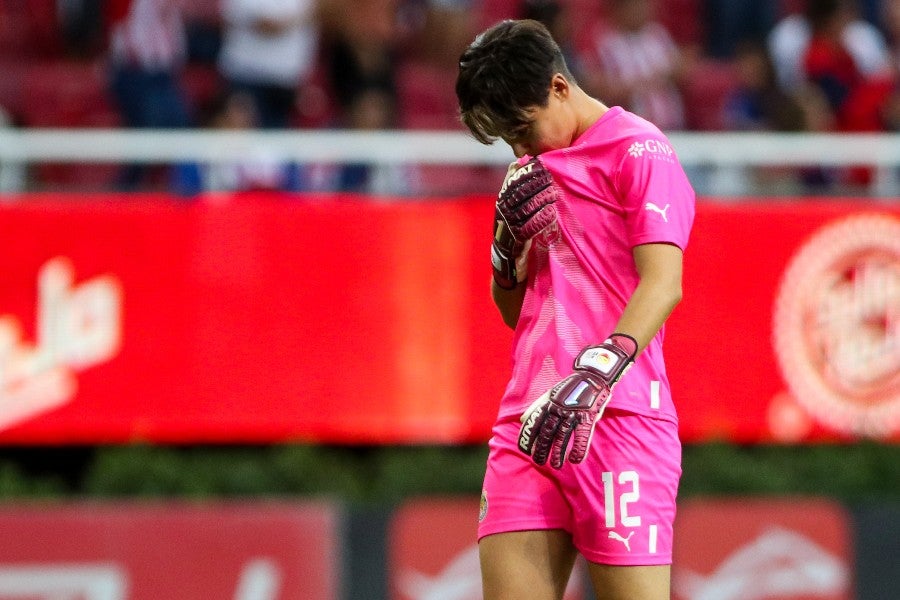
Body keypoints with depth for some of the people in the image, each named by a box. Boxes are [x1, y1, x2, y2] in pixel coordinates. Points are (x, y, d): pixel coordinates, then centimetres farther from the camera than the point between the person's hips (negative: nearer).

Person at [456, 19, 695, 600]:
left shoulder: (638, 149, -3)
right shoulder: (534, 170, 22)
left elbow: (662, 284, -15)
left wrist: (596, 374, -28)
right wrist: (511, 239, 7)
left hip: (616, 416, -7)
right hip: (531, 421, 7)